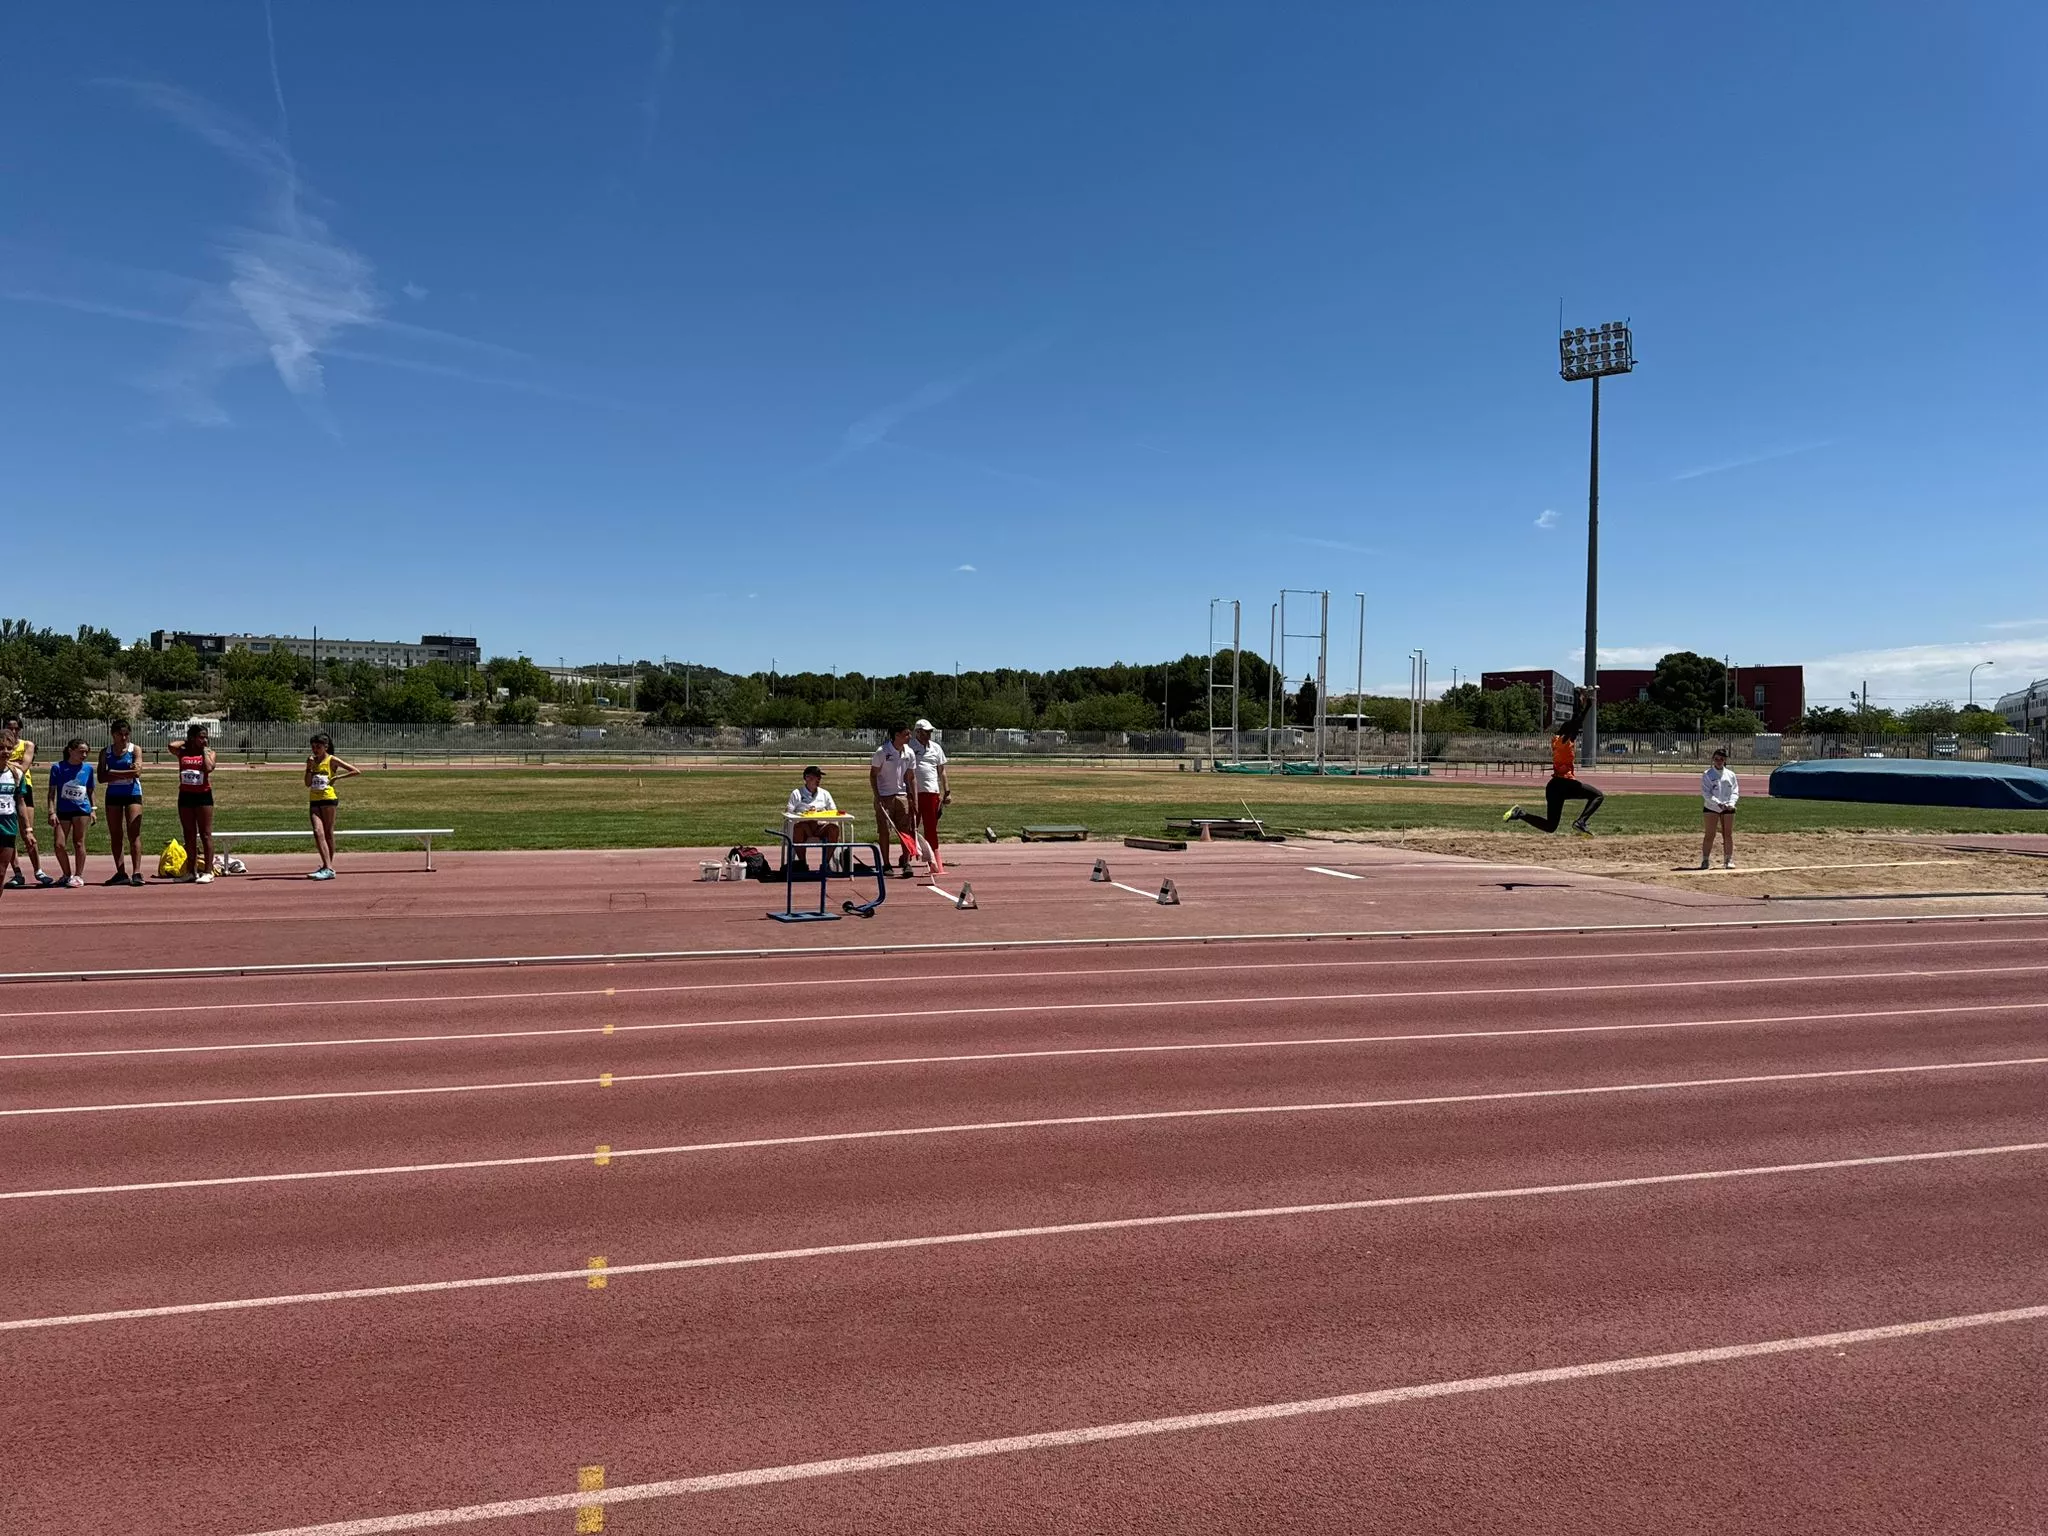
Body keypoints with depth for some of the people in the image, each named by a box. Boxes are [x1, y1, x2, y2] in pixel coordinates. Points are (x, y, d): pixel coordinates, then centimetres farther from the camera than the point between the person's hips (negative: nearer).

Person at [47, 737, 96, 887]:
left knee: (79, 843, 1)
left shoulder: (88, 768, 3)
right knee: (59, 844, -4)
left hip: (82, 809, 0)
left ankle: (79, 875, 9)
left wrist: (93, 810, 8)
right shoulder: (58, 767, -3)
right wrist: (52, 812, -7)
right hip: (62, 811, 0)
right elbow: (52, 792, -1)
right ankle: (67, 875, 15)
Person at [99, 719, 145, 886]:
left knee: (134, 834, -10)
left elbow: (137, 772, -14)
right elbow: (102, 778, -4)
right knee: (115, 835, 5)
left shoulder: (134, 750, 1)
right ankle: (121, 873, 12)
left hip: (132, 794, -3)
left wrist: (113, 773, -13)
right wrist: (126, 773, -14)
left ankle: (136, 873, -15)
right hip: (113, 795, 3)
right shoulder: (105, 752, 7)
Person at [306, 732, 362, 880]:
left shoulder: (332, 760, -2)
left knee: (328, 834, 0)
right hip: (314, 800, 5)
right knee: (318, 832, -9)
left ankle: (328, 867, 6)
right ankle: (328, 868, -10)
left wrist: (337, 777, -9)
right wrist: (309, 767, -2)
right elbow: (307, 783, 9)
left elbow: (357, 771, -6)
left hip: (328, 799, -5)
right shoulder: (312, 761, 13)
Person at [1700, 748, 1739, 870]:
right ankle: (1705, 860, -1)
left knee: (1728, 835, 5)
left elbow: (1735, 791, 6)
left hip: (1728, 808, 3)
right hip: (1712, 808, -3)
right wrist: (1718, 803, -22)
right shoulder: (1707, 775, -3)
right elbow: (1706, 793, -10)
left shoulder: (1730, 774, 8)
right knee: (1710, 835, -5)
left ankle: (1728, 860, 14)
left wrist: (1731, 803, -12)